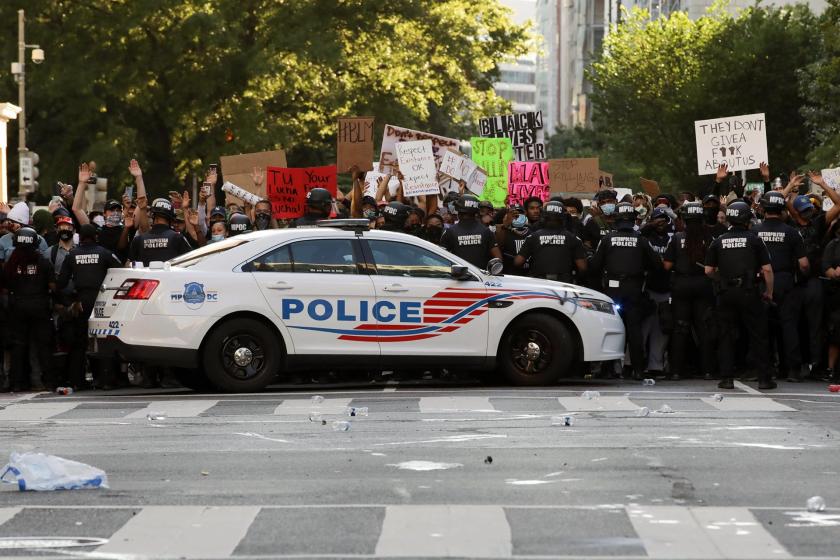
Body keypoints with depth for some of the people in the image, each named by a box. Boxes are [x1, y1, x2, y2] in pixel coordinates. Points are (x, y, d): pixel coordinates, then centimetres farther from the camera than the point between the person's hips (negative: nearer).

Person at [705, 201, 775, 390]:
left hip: (726, 294, 2)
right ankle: (764, 378, 5)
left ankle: (727, 378, 3)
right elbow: (767, 269, -5)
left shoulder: (718, 242, 4)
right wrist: (769, 292, 7)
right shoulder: (754, 240, -3)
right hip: (749, 293, -2)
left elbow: (709, 271, 5)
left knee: (726, 337, 7)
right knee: (757, 336, 5)